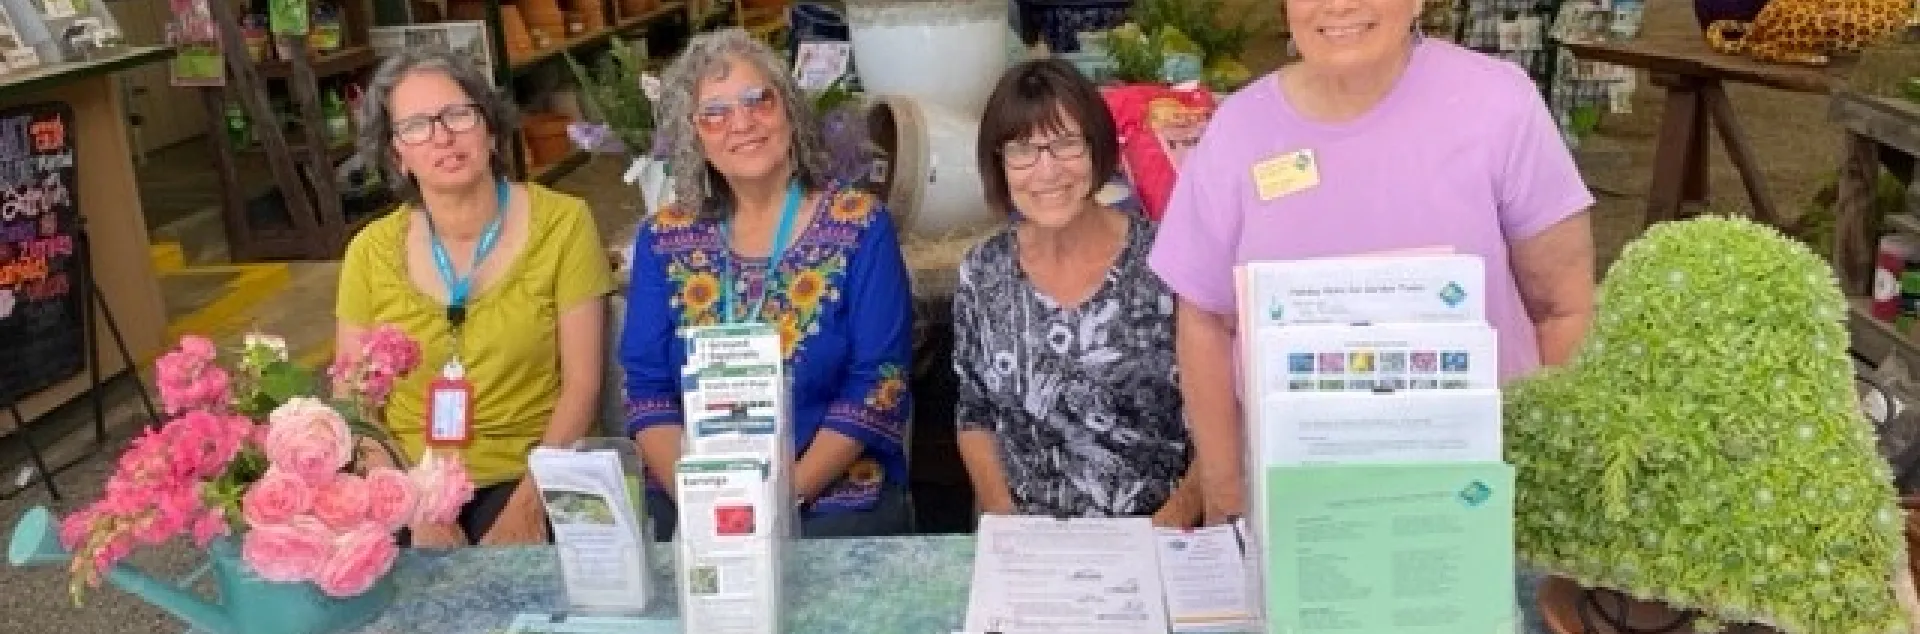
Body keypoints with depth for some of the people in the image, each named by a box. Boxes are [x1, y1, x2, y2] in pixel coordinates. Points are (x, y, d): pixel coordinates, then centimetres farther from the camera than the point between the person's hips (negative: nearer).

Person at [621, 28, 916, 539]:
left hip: (835, 502, -1)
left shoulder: (859, 227, -2)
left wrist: (785, 497, -16)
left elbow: (877, 383, -7)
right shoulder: (663, 239, 6)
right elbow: (647, 388, 3)